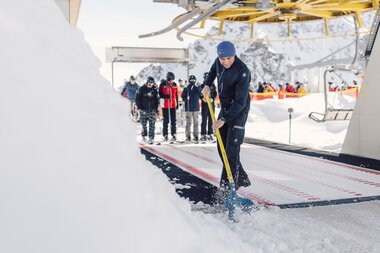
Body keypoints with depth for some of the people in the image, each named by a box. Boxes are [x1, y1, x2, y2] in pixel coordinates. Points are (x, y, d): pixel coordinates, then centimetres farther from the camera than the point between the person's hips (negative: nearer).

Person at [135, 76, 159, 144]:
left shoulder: (154, 90, 8)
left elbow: (156, 101, 13)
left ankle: (151, 138, -3)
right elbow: (137, 99, 2)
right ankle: (144, 136, 23)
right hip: (143, 110, -1)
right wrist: (139, 107, -8)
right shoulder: (141, 89, 0)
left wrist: (156, 111, 10)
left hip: (152, 110, 2)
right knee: (144, 124, 3)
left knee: (152, 125, -6)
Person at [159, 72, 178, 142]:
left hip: (173, 105, 4)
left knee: (173, 120, 7)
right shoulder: (163, 84, -5)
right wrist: (165, 96, -23)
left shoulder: (175, 85, 8)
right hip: (165, 105, -4)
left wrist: (177, 104, 14)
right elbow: (160, 93, -4)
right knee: (166, 120, 3)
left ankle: (174, 134, 13)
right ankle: (165, 135, 10)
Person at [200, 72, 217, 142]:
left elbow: (215, 94, 7)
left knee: (211, 119, 6)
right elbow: (199, 94, 4)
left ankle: (210, 134, 13)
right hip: (204, 104, -2)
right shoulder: (202, 85, 4)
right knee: (204, 119, -4)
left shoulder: (213, 85, 7)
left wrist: (212, 99, -11)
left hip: (211, 104, 2)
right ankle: (203, 134, -2)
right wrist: (202, 98, -15)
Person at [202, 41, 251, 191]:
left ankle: (227, 182, -2)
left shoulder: (242, 72, -27)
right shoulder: (219, 61, -4)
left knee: (231, 150, -12)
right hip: (224, 108, 8)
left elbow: (240, 102, -28)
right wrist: (207, 85, 10)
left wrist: (223, 120, -29)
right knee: (221, 147, 11)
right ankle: (241, 179, 20)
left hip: (238, 111, -8)